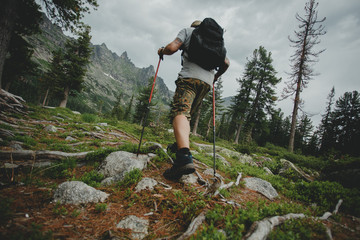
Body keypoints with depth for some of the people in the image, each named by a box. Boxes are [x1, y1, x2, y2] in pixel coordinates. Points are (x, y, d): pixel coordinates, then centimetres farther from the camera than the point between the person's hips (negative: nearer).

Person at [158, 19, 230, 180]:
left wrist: (161, 51, 22)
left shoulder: (188, 30, 19)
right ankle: (180, 144, 18)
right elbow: (226, 63, 23)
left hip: (190, 76, -6)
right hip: (207, 81, 6)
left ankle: (184, 156, -43)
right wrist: (215, 76, 39)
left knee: (180, 112, -22)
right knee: (186, 114, 21)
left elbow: (172, 48, 1)